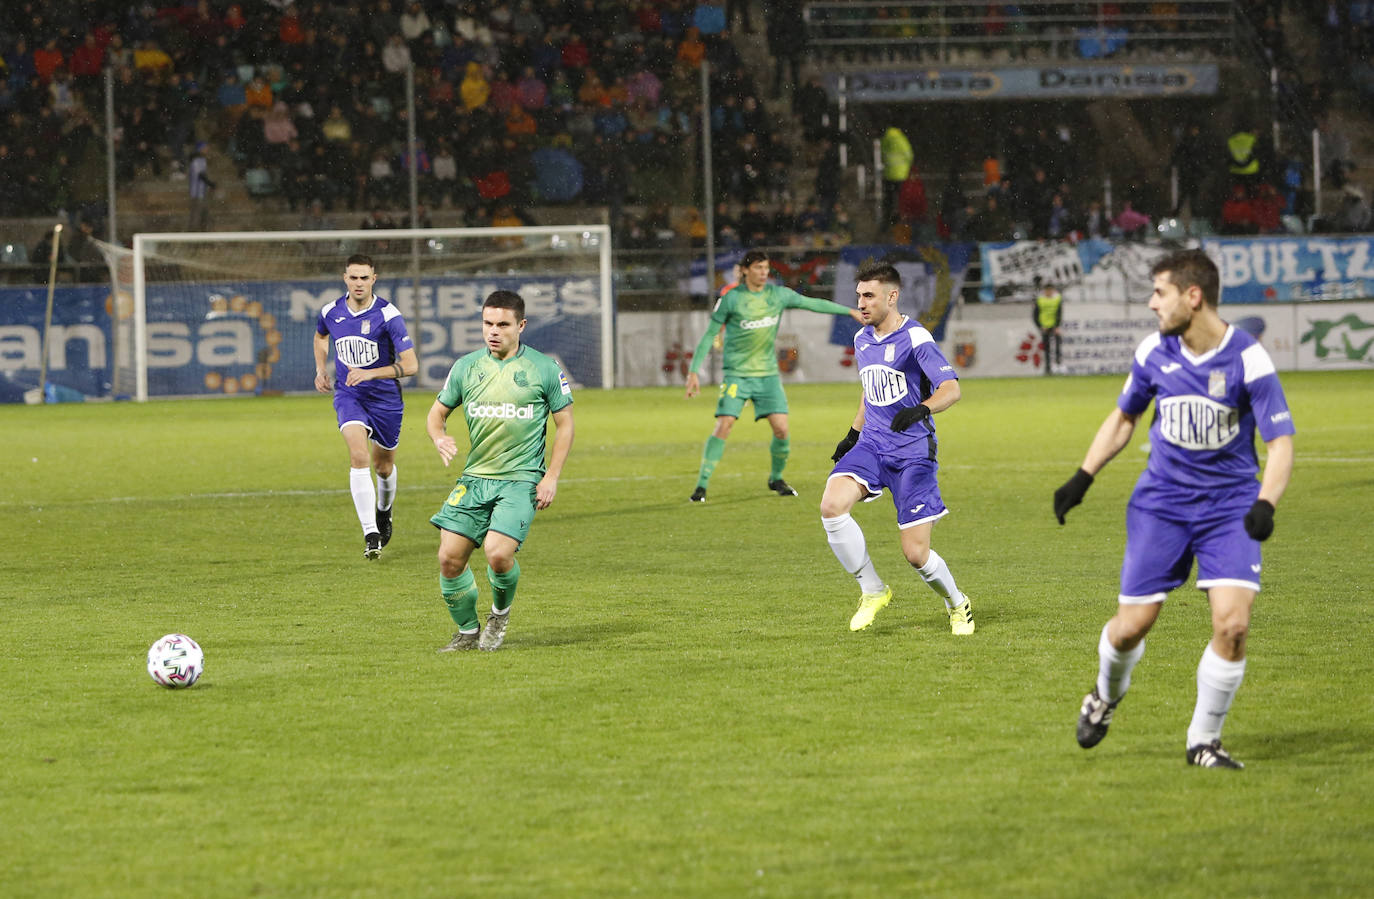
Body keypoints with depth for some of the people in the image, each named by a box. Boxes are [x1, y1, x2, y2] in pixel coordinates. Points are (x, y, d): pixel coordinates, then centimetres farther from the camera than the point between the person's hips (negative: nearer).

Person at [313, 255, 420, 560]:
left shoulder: (388, 315, -16)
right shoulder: (331, 312, -3)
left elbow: (411, 364, -20)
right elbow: (320, 336, 24)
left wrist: (370, 373, -30)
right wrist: (320, 369, 10)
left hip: (385, 397, -1)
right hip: (348, 395, 1)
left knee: (384, 466, 14)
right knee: (358, 456, -22)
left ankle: (384, 511, 49)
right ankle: (370, 535, -25)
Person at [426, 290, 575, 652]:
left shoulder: (544, 368, -1)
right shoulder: (466, 367, 6)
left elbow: (565, 423, 4)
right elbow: (438, 411, 17)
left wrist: (551, 477, -4)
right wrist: (439, 437, -7)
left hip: (522, 479, -4)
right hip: (475, 476, 4)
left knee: (498, 553, -22)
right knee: (449, 557, -6)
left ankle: (501, 613, 10)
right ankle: (467, 632, 16)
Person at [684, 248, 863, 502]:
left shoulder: (779, 295, 4)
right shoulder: (731, 299, -6)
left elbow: (813, 303, 15)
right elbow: (709, 335, -2)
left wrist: (850, 311, 17)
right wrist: (693, 371, -6)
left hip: (768, 374, 3)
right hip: (737, 374, -3)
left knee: (781, 428, -7)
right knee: (723, 426, -16)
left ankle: (776, 479, 18)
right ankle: (701, 485, -11)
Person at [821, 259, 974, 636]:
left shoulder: (915, 338, -11)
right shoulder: (862, 340, 12)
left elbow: (951, 389, -22)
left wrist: (921, 410, -40)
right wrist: (853, 434, 26)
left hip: (913, 450, -6)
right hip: (871, 445, 6)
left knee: (916, 554, -8)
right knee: (831, 507, -23)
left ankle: (957, 604, 24)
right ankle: (872, 591, -5)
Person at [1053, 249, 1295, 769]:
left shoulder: (1247, 360, -13)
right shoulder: (1154, 353, -1)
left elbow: (1280, 442, -12)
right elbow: (1123, 418, 16)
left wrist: (1265, 504, -28)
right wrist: (1083, 477, 9)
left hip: (1229, 507, -3)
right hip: (1161, 504, 3)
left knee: (1232, 625, -16)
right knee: (1131, 627, -1)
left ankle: (1203, 741, 3)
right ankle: (1106, 695, 35)